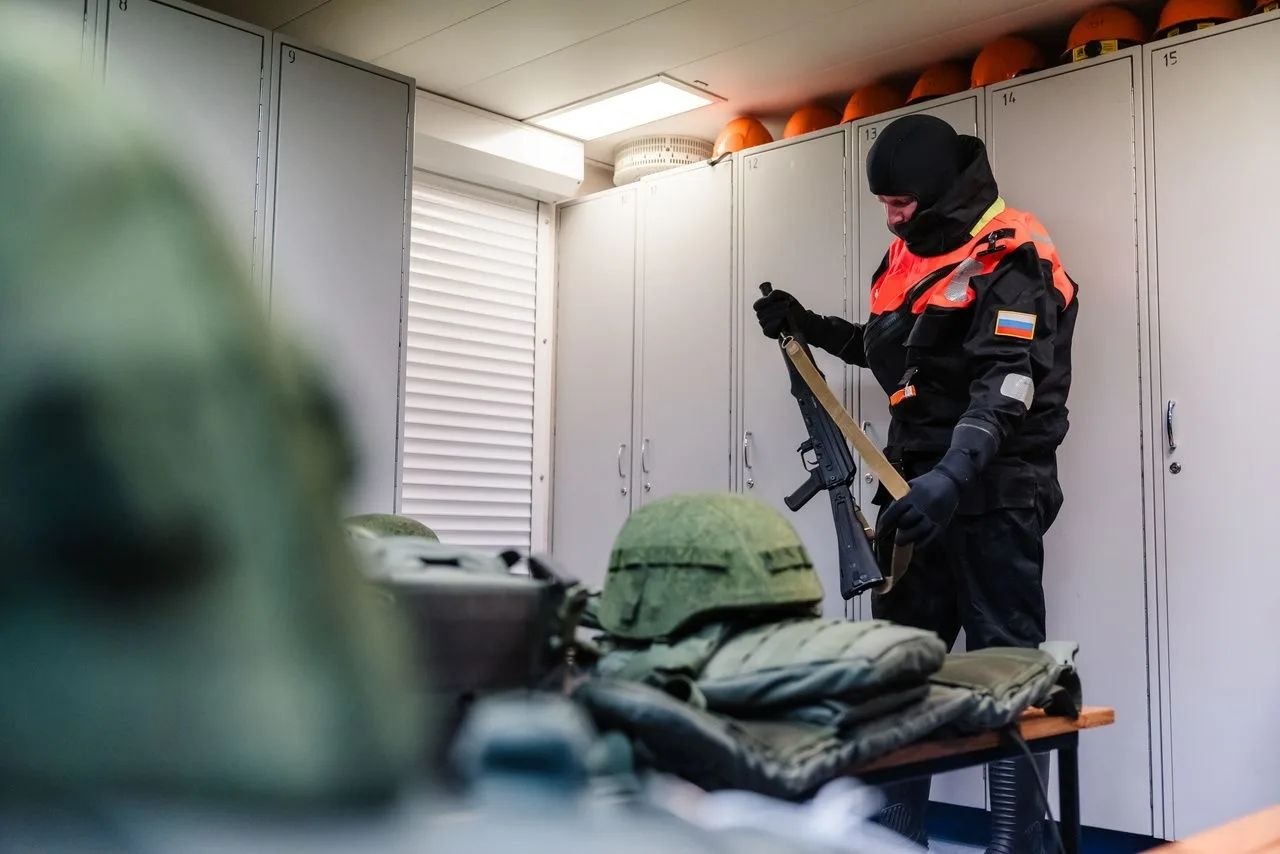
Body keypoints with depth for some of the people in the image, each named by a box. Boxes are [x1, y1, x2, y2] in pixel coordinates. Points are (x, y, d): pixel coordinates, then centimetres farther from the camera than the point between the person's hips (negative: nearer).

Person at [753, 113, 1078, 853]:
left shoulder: (1012, 259, -12)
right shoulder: (911, 253, 14)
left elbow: (1005, 386, -24)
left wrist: (952, 477, -37)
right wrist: (808, 326, 22)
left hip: (993, 494, -8)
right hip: (920, 486, 8)